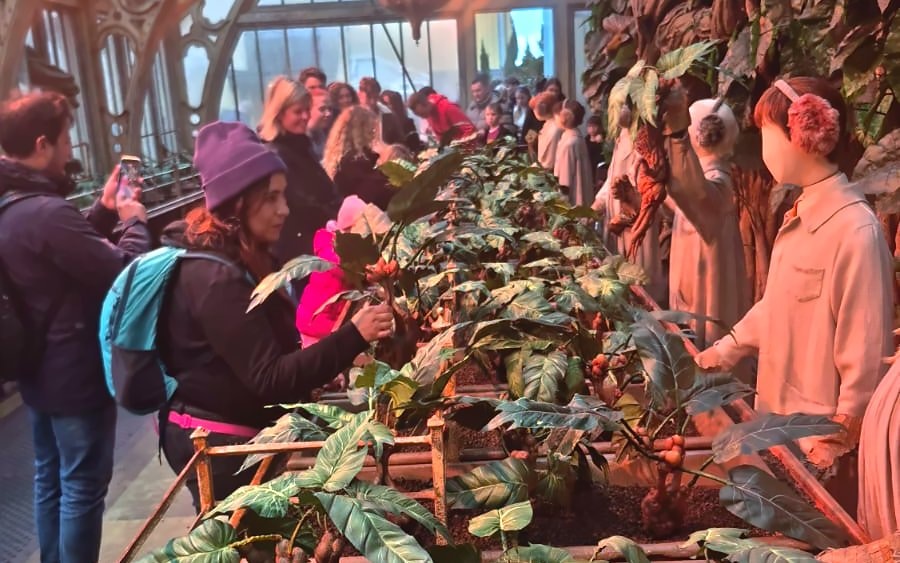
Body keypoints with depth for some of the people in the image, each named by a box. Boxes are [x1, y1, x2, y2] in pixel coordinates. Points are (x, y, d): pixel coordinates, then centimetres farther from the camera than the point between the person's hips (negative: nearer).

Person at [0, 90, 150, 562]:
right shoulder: (46, 212, -28)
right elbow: (124, 271, -25)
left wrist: (105, 211, 8)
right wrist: (134, 221, -8)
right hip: (75, 376, -10)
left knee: (50, 480, 22)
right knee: (82, 487, 4)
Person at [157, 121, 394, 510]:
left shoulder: (238, 260, 5)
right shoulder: (217, 278, -26)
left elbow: (270, 352, 11)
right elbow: (269, 379, -29)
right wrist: (353, 337, -36)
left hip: (231, 435, 9)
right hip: (219, 444, -9)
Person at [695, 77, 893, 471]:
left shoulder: (856, 230, -22)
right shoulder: (800, 214, 3)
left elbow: (866, 352, -19)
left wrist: (840, 439, -14)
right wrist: (726, 351, 16)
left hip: (819, 435, -8)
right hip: (780, 411, 8)